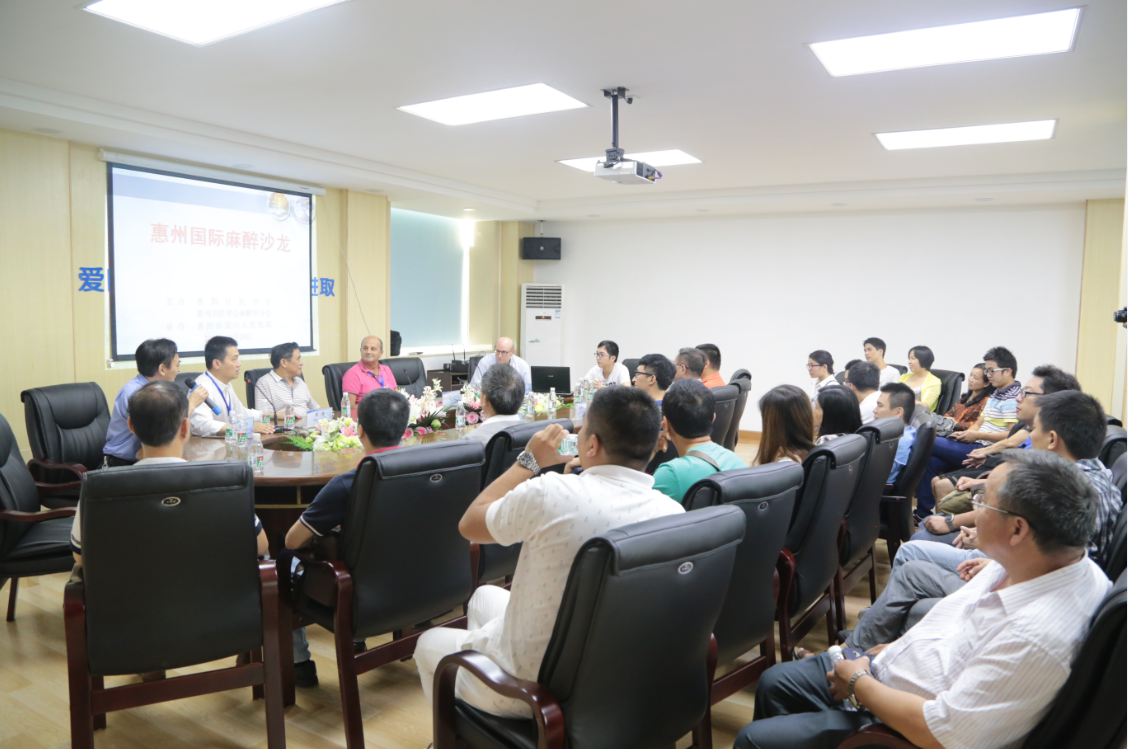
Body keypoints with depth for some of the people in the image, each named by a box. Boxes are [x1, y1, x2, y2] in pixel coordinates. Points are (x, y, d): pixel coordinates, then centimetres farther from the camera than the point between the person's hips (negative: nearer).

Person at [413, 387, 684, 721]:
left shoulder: (551, 493, -29)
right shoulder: (672, 513, -15)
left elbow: (470, 524, -8)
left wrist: (529, 461, -1)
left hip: (531, 689, -5)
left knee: (429, 643, 26)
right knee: (485, 596, 31)